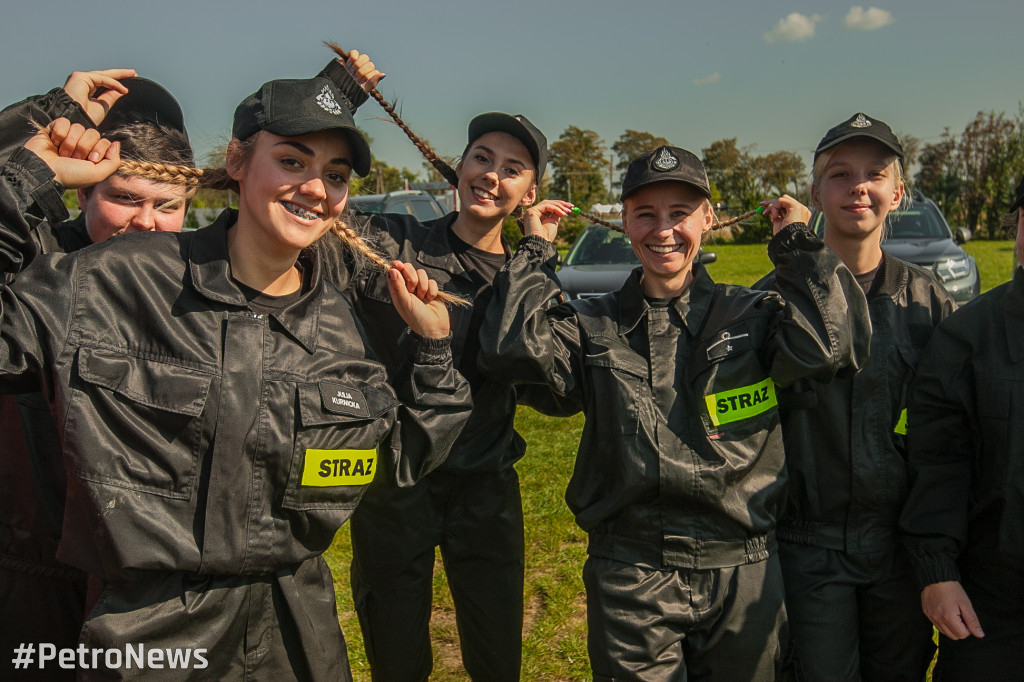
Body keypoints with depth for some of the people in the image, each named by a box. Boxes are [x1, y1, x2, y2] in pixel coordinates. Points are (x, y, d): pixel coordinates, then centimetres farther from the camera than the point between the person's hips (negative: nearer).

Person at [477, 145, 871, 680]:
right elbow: (508, 349, -13)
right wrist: (536, 249, -4)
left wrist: (797, 244, -9)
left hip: (741, 574, 1)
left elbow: (829, 345, -18)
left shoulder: (752, 315, 0)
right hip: (627, 578, 0)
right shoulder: (594, 326, 2)